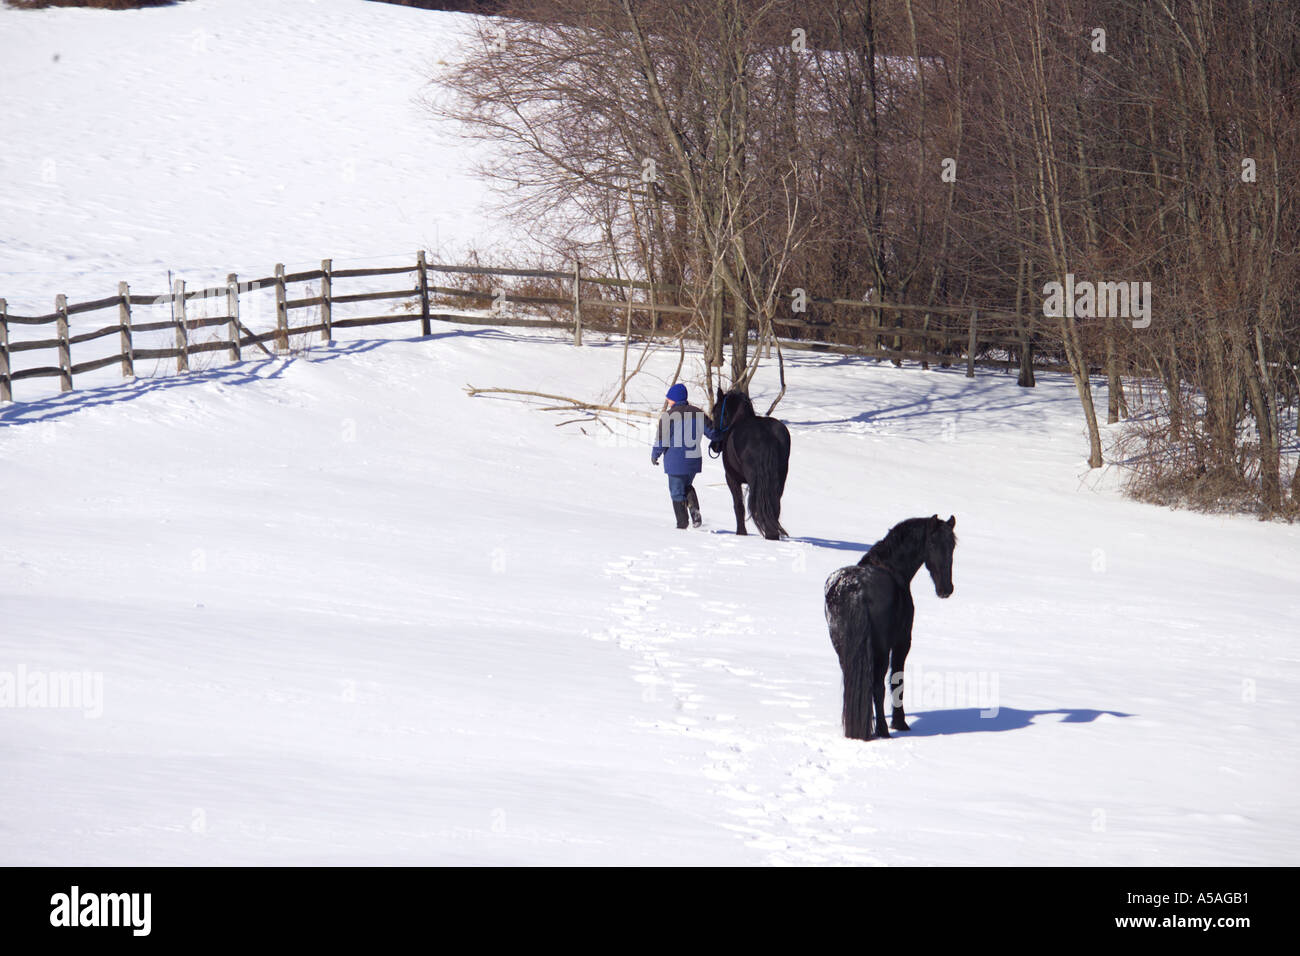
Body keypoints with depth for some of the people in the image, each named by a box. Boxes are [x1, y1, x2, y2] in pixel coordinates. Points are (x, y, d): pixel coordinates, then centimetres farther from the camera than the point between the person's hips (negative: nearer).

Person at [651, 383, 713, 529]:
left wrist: (654, 455, 6)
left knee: (677, 493, 7)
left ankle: (682, 524, 8)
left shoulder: (668, 416, -13)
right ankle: (695, 510, 0)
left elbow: (661, 440, -10)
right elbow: (711, 432, 6)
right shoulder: (698, 413, 1)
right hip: (694, 460, 5)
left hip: (676, 461, -5)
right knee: (687, 487, 24)